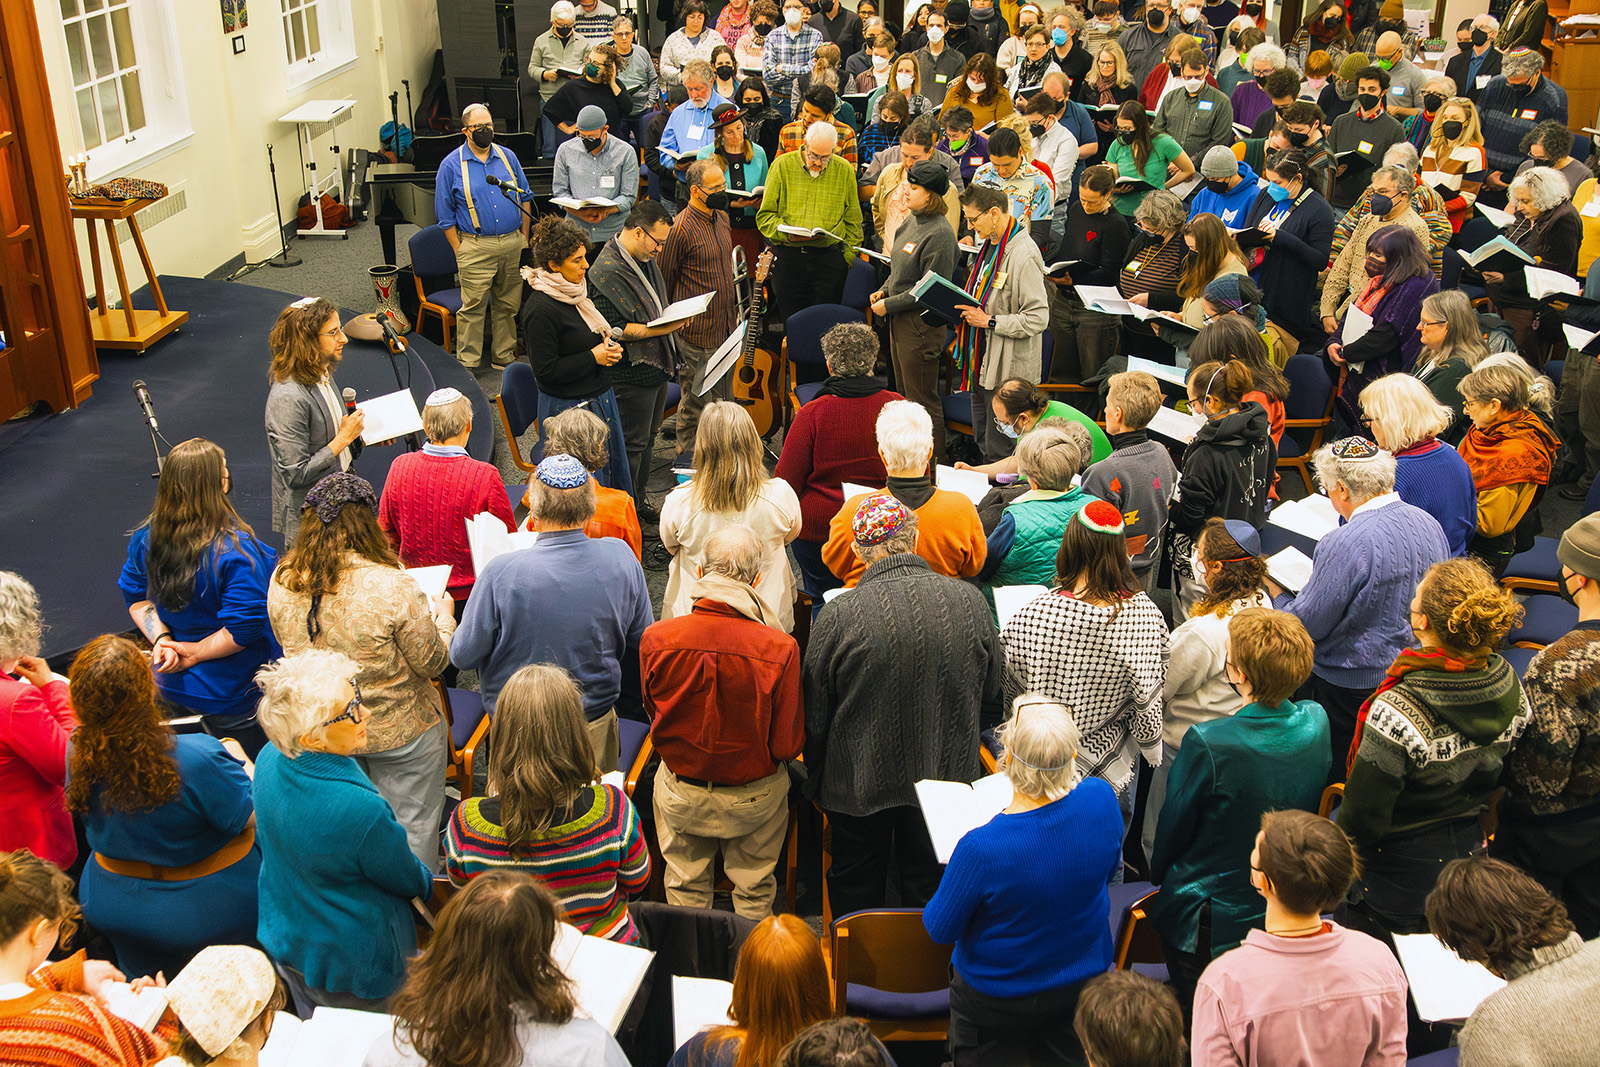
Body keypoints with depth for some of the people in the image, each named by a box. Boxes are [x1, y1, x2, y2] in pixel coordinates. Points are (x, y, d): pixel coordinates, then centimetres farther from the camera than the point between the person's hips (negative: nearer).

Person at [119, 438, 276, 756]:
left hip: (172, 685, 7)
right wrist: (192, 654, -16)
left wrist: (162, 640, -7)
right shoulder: (235, 551, -28)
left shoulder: (146, 538, -7)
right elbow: (243, 630, -28)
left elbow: (136, 597, 3)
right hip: (230, 695, -7)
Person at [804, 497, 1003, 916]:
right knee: (930, 886, 20)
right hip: (947, 778, 3)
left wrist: (814, 784, 8)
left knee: (856, 889, 18)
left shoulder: (838, 616, -20)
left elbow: (814, 717, -8)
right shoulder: (969, 600, -11)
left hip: (859, 784, -2)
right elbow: (995, 694, 3)